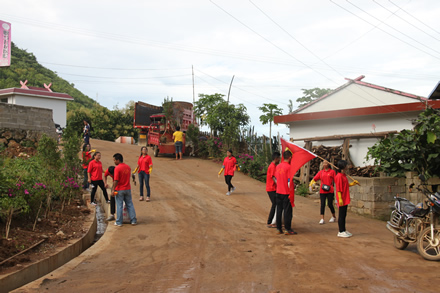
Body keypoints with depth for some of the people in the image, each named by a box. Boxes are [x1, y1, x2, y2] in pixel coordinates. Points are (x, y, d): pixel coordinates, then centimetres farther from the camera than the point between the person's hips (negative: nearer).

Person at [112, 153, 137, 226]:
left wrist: (113, 190, -14)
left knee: (119, 206, 3)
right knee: (130, 204, 13)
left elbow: (116, 180, -19)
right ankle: (133, 220, 16)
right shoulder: (128, 167, 5)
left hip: (119, 190, -5)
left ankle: (119, 222, 9)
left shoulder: (117, 168, -16)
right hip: (128, 189, 6)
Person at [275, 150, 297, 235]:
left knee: (279, 210, 11)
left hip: (278, 192, 6)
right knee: (287, 211, 1)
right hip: (286, 193, -6)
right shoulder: (289, 167, -13)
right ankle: (288, 229, 4)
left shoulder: (278, 166, 7)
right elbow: (289, 181, -16)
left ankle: (278, 228, 15)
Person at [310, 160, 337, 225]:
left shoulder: (332, 171, 1)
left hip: (330, 191, -2)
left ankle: (334, 217, 26)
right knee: (322, 204, 0)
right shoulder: (321, 172, 9)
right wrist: (311, 183, -11)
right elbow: (315, 178, 6)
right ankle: (322, 219, 3)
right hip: (322, 191, 3)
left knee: (330, 204, 2)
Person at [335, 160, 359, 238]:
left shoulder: (344, 175, 13)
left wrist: (353, 183, 10)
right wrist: (340, 199, -21)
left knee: (344, 215, 14)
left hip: (345, 199, 10)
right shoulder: (339, 176, -16)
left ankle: (343, 230, 22)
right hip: (342, 200, -10)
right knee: (341, 215, -2)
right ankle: (341, 232, 5)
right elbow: (338, 189, -19)